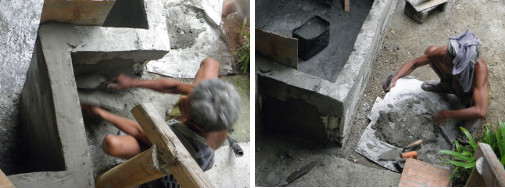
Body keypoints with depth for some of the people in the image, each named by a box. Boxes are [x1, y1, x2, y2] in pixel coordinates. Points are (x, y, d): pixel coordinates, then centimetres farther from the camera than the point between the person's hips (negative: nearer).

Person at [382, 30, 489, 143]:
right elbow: (414, 63, -16)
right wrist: (395, 77, -36)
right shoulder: (442, 53, -33)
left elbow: (481, 112, -52)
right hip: (454, 84, 4)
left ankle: (471, 122, -2)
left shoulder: (479, 67, -45)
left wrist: (446, 114, -43)